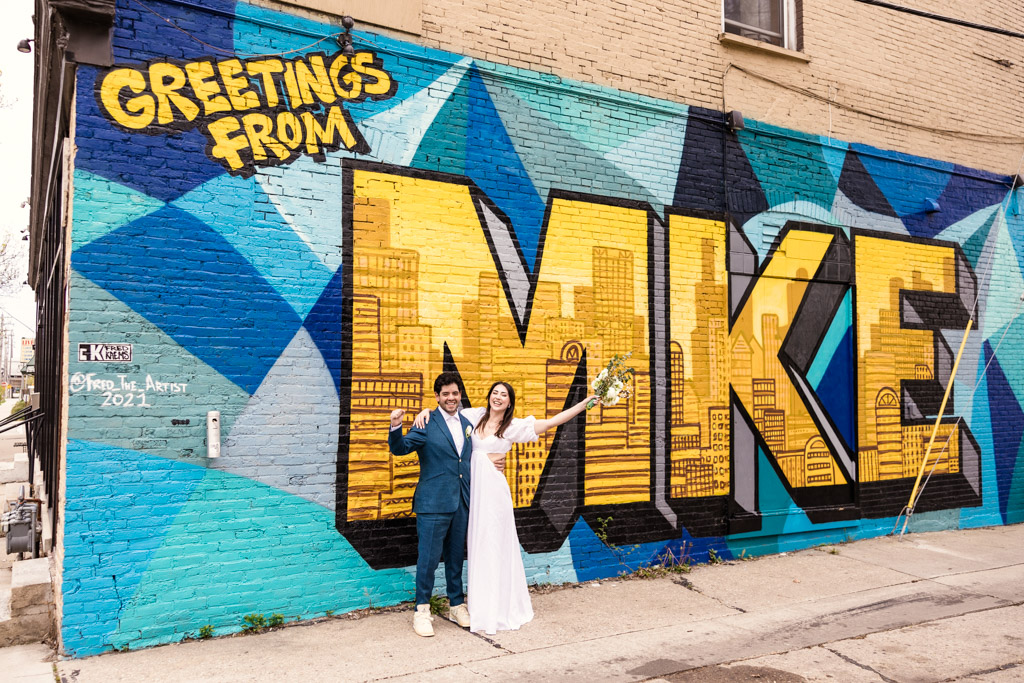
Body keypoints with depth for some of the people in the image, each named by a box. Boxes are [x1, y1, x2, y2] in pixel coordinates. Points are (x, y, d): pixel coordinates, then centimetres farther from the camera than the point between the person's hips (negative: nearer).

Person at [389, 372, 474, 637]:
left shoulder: (467, 424, 11)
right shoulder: (426, 423, -7)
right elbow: (400, 448, -16)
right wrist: (395, 427, -32)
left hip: (461, 503, 5)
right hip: (433, 503, -5)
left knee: (456, 557, 16)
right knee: (428, 558, 0)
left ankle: (457, 606, 30)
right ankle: (422, 611, 15)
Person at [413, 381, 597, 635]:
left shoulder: (514, 426, -2)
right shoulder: (475, 416, 8)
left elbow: (553, 422, -5)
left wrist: (586, 402, -9)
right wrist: (426, 411, -3)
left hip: (493, 489, -4)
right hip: (473, 488, 4)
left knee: (494, 545, 1)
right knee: (477, 545, 10)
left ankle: (496, 610, 12)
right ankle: (480, 606, 22)